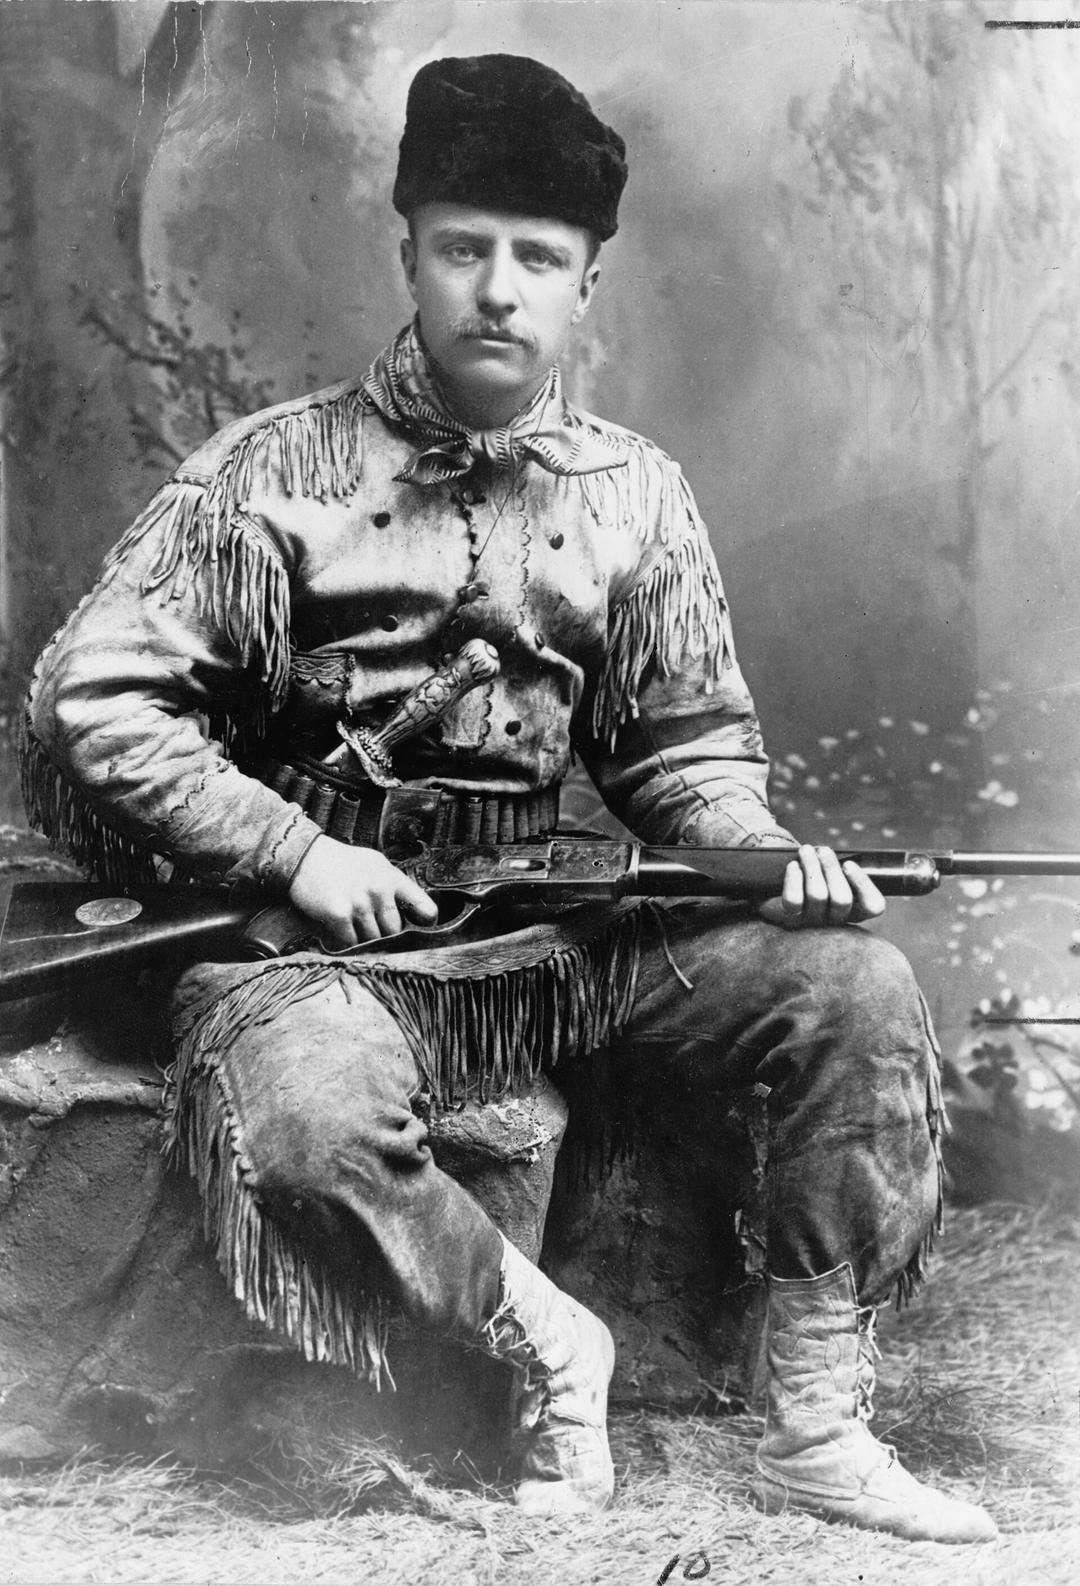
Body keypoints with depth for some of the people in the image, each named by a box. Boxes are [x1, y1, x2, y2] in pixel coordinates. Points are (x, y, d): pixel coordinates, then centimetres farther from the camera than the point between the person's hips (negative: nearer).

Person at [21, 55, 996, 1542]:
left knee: (859, 985, -15)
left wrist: (765, 852, -6)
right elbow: (88, 702, -6)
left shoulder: (633, 492, 9)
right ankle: (545, 1340, -8)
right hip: (322, 923, -3)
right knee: (304, 1113, -37)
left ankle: (818, 1430, -4)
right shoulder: (278, 470, -2)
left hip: (555, 917, 4)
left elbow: (686, 744, 16)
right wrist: (296, 850, -14)